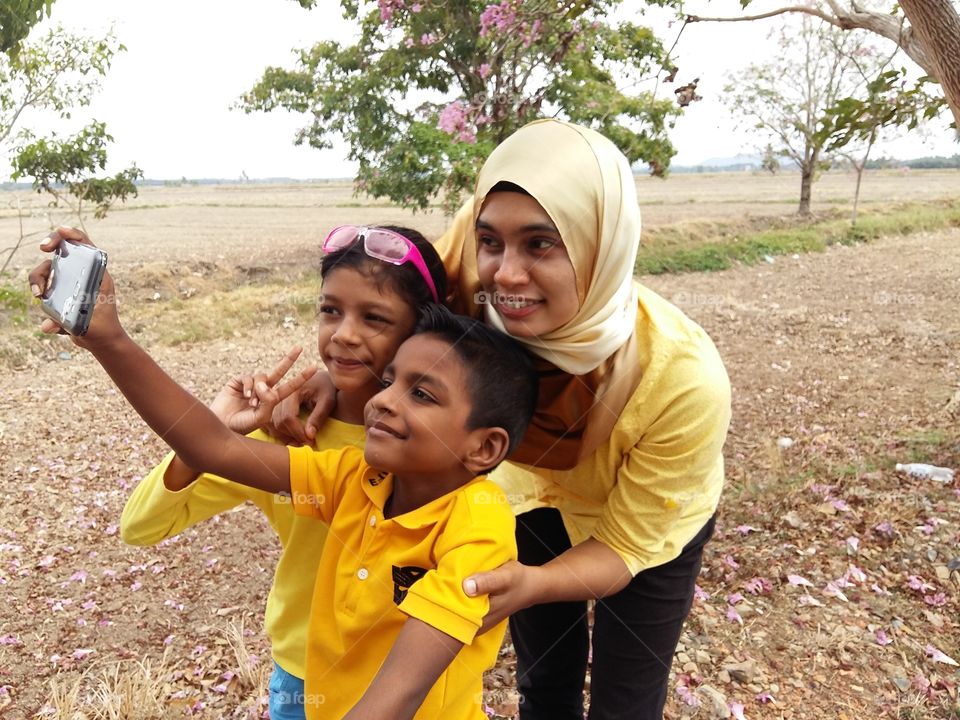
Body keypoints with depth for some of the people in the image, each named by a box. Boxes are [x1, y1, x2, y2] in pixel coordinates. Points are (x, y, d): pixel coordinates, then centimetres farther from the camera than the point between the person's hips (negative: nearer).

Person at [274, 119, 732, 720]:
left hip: (653, 525, -2)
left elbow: (624, 546, -26)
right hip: (538, 496, 2)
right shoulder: (479, 304, -33)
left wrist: (533, 585, -47)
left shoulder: (684, 379, -39)